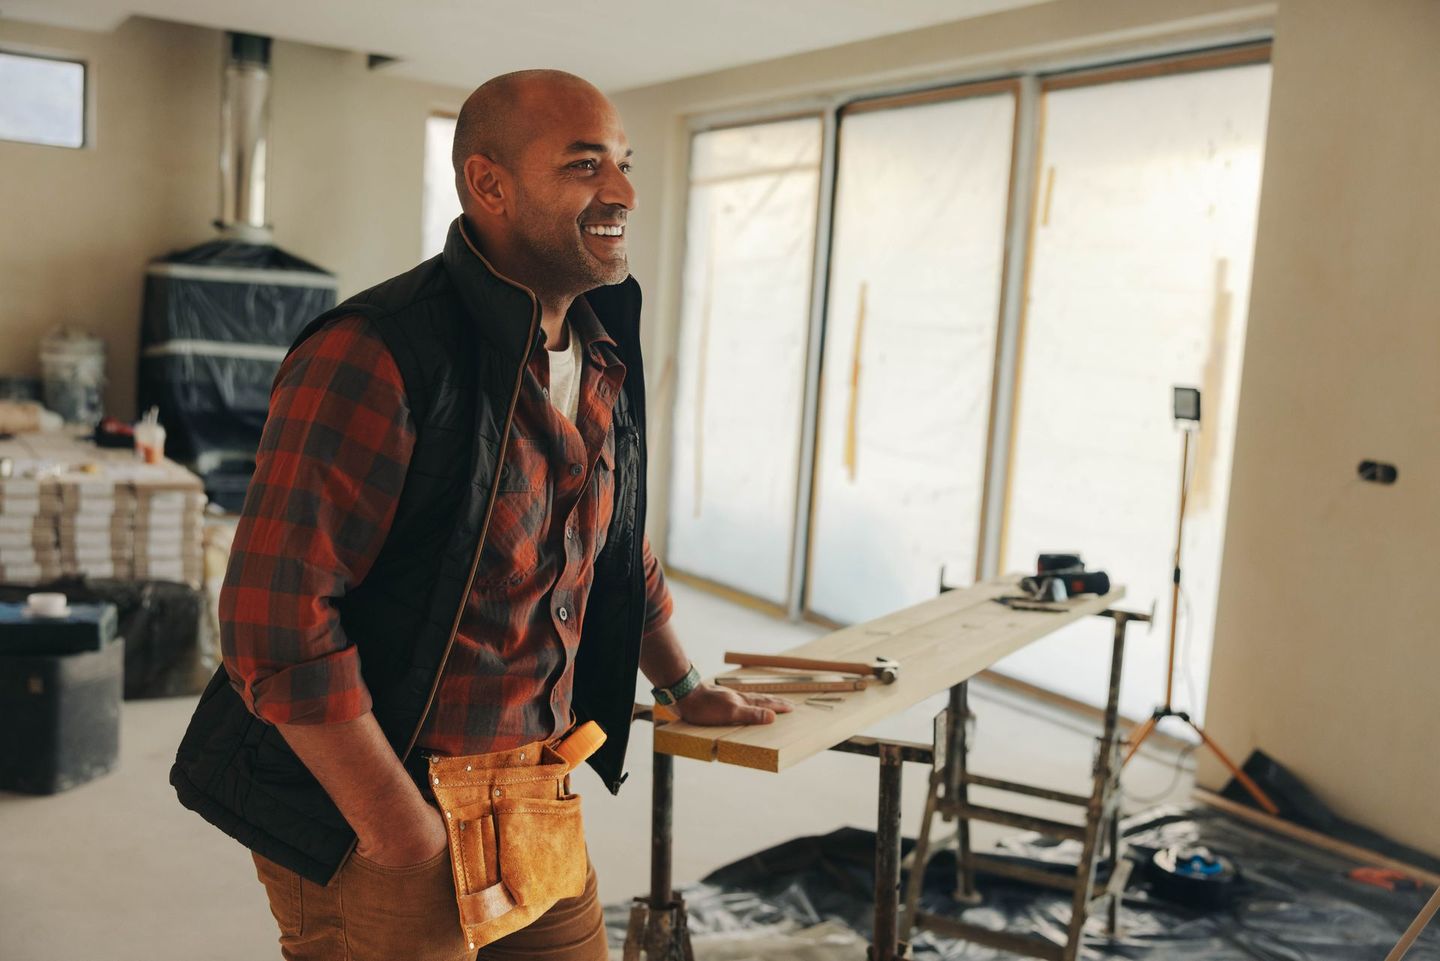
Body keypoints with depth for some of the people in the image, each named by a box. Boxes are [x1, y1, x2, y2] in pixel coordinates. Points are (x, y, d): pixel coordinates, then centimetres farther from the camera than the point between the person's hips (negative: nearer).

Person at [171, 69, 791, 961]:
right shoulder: (374, 359, -21)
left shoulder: (602, 360, 5)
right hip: (374, 825, -7)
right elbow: (276, 619, -23)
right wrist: (404, 834, -20)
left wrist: (685, 686, 27)